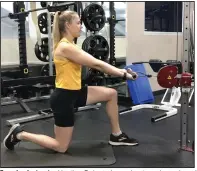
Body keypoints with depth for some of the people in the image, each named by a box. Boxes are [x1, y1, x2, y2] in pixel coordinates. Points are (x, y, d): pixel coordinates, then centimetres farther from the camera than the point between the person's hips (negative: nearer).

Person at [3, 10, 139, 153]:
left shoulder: (70, 46, 10)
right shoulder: (65, 47, -20)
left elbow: (94, 63, 7)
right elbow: (96, 64, -21)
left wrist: (119, 71, 1)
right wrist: (123, 74, -16)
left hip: (74, 92, 10)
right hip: (63, 97, -10)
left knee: (111, 94, 7)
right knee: (61, 147, 3)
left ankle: (116, 135, 18)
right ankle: (20, 134, 16)